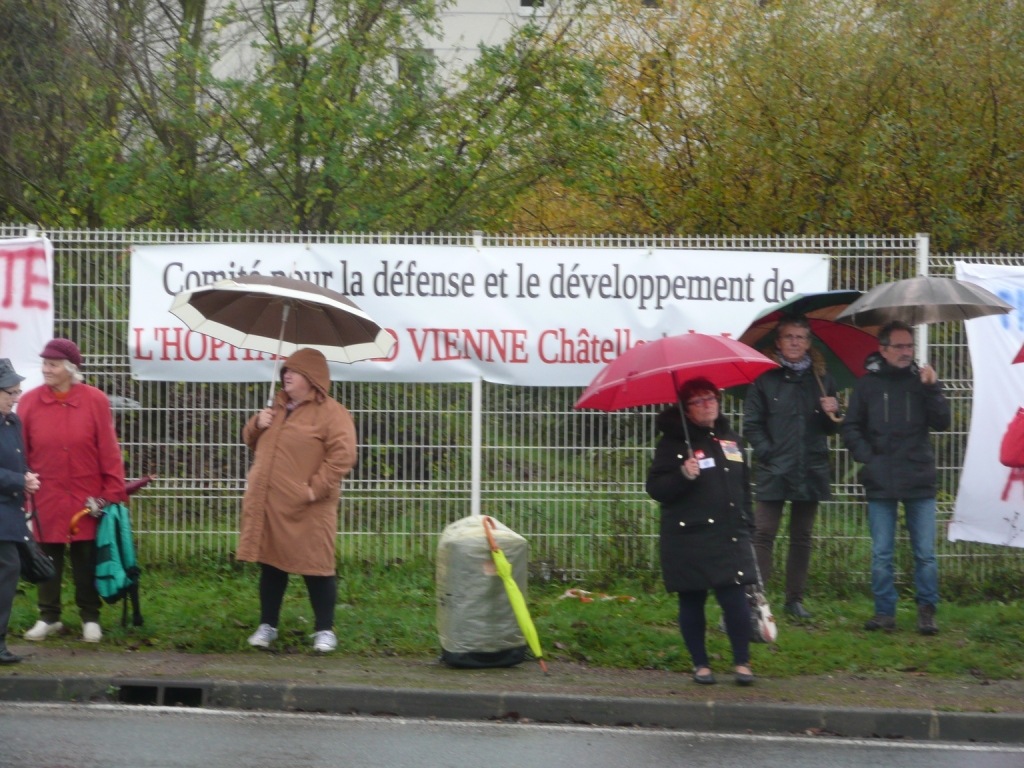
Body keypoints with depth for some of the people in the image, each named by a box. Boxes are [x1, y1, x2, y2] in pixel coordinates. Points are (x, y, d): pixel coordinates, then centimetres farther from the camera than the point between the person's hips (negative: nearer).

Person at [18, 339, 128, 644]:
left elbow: (109, 450, -4)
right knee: (48, 559, 9)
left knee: (86, 560, 7)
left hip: (86, 500, -1)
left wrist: (113, 492, -5)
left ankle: (90, 618, 18)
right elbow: (20, 453, 0)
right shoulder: (30, 402, -1)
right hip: (46, 500, 1)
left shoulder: (95, 401, -5)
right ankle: (48, 617, 20)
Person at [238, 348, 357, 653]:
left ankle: (325, 631, 5)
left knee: (316, 569, -2)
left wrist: (316, 488, -21)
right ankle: (267, 626, 20)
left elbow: (342, 455, -16)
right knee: (270, 566, 11)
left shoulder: (331, 413, -7)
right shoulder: (279, 408, 19)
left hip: (306, 511, -7)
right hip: (268, 507, 7)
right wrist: (256, 425, 5)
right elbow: (253, 442, 28)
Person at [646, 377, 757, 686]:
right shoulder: (674, 442, 0)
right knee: (692, 601, 3)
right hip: (688, 539, -3)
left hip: (729, 536, 3)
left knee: (735, 597, -8)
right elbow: (656, 488, -6)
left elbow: (744, 485, 25)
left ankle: (742, 662, 2)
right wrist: (683, 475, -21)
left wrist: (746, 522, 19)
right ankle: (700, 664, 15)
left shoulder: (731, 440, 16)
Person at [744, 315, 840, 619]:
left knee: (802, 537, 8)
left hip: (810, 470, 3)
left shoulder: (821, 378, 12)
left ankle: (795, 599, 15)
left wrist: (831, 413, -6)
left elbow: (831, 429, 16)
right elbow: (751, 424, 3)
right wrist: (767, 453, -8)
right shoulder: (765, 378, 3)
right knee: (763, 535, -8)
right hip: (773, 470, -3)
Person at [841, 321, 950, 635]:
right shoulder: (867, 384, 6)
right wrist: (867, 457, -4)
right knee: (881, 553, 3)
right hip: (881, 482, 0)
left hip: (919, 480, 0)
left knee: (925, 552, -1)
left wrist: (932, 388, -12)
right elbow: (851, 429, 9)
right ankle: (884, 611, 10)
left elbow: (942, 422, 0)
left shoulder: (921, 380, 6)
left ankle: (927, 610, 7)